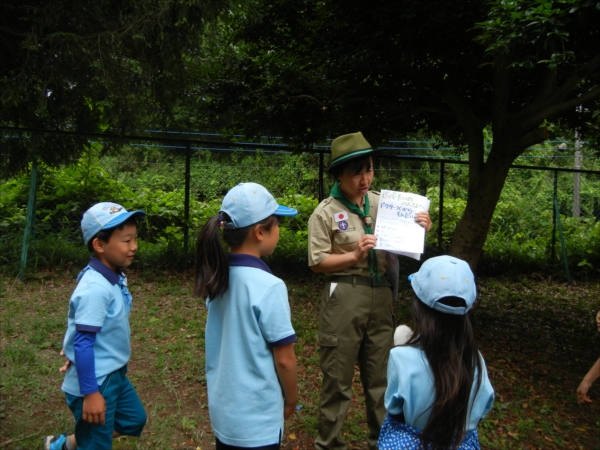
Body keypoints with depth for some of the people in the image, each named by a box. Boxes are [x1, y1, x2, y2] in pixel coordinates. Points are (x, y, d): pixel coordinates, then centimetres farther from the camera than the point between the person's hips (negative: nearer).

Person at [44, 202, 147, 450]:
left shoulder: (114, 277, -1)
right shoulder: (95, 288, -28)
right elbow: (83, 343, -26)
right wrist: (90, 393, -21)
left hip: (114, 376, 9)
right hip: (95, 382, -9)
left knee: (134, 420, 24)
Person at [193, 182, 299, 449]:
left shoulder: (217, 277, -3)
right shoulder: (269, 286, -24)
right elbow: (284, 359, -18)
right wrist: (290, 400, 0)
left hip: (222, 408, 7)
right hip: (257, 417, -6)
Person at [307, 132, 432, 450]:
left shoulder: (382, 202, 5)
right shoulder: (326, 212, -8)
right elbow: (317, 262, -9)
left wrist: (419, 229, -5)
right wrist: (354, 255, -20)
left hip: (381, 295, 5)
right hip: (345, 297, -4)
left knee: (380, 374, 18)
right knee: (338, 377, 8)